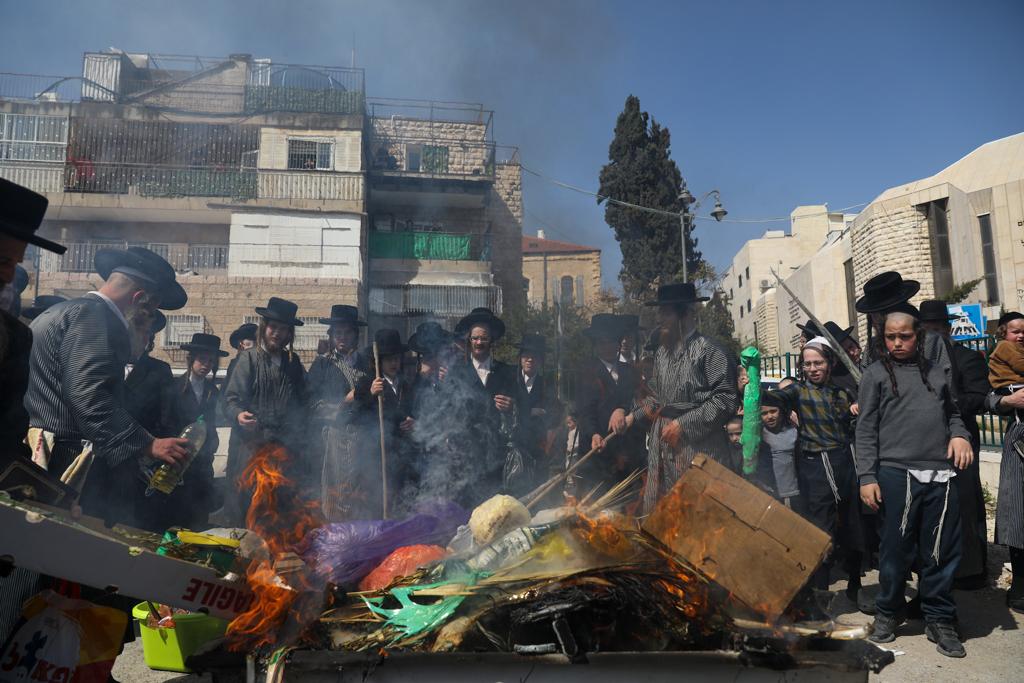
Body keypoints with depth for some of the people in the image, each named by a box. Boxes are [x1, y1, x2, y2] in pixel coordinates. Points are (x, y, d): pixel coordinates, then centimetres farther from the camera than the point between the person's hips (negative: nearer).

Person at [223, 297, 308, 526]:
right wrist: (238, 414, -24)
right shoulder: (249, 358, 1)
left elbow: (302, 401, 18)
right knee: (247, 501, -4)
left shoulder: (293, 362, 14)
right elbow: (232, 396, -4)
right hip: (252, 443, -3)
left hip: (286, 445, 4)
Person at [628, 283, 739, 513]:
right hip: (662, 447, 7)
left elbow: (726, 400, -15)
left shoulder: (708, 352, -10)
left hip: (697, 446, -7)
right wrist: (634, 416, 9)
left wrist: (684, 424, -16)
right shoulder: (662, 352, 13)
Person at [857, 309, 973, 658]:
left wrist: (959, 434, 2)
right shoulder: (876, 374, 5)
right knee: (896, 548, 3)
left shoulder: (935, 371, 17)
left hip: (941, 474, 3)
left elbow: (952, 412, 25)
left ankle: (939, 619, 21)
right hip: (896, 473, -3)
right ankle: (888, 612, 20)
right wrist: (867, 476, -6)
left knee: (941, 551, 6)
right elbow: (866, 430, 1)